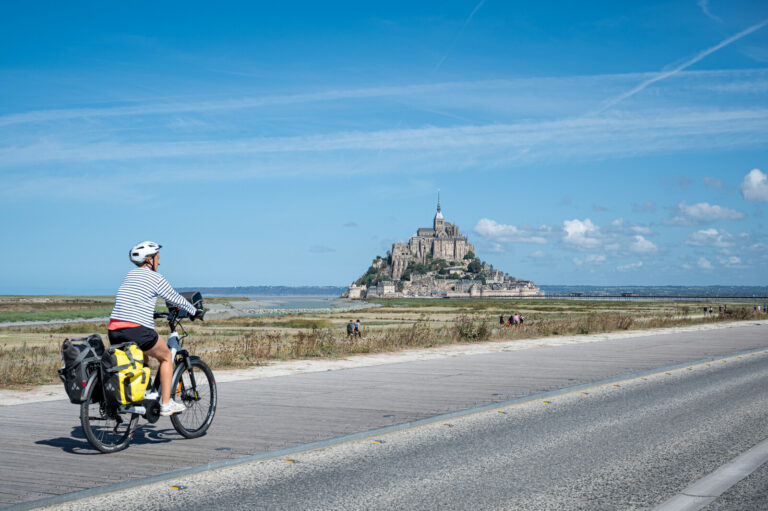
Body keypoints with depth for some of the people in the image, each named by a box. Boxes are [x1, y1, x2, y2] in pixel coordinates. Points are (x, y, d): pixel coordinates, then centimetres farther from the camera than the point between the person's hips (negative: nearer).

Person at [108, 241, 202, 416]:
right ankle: (166, 404, 10)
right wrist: (195, 312, 23)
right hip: (137, 331, -7)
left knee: (142, 359, 31)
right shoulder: (156, 278, 0)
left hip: (114, 332, 7)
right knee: (166, 357, 15)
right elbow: (175, 298, 8)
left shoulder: (130, 275, 20)